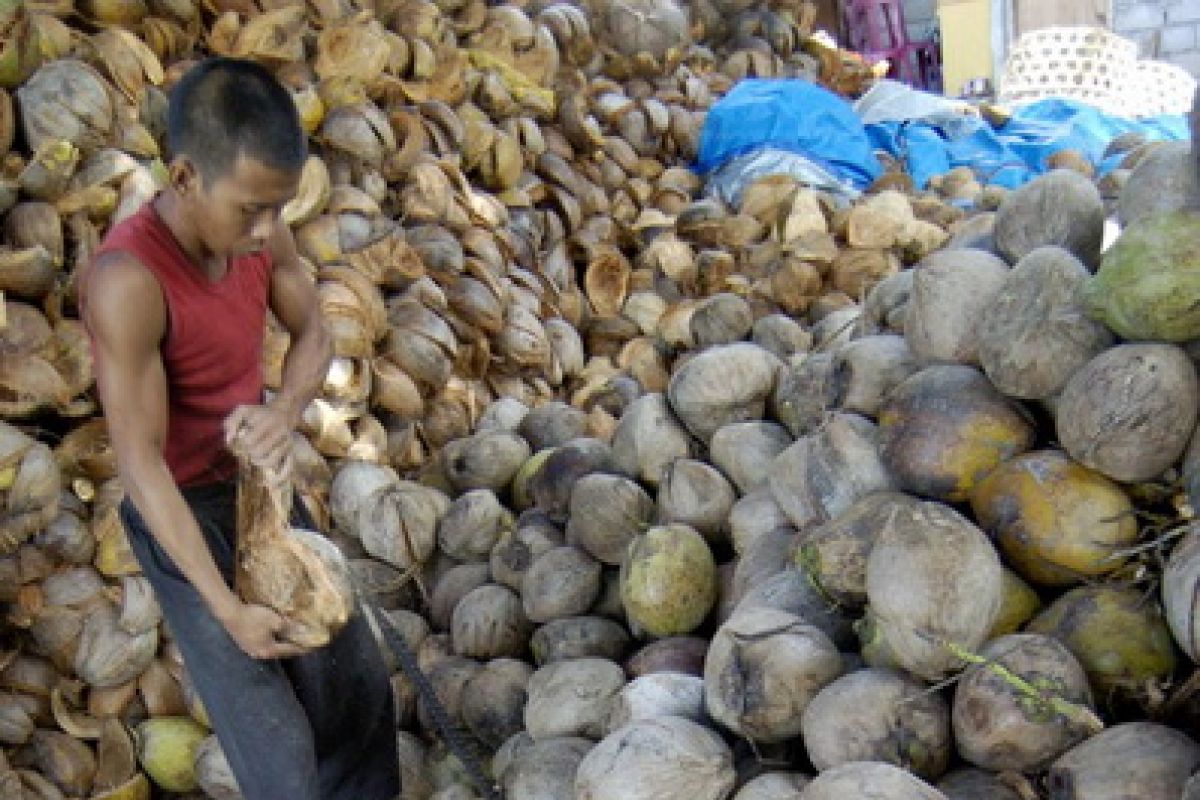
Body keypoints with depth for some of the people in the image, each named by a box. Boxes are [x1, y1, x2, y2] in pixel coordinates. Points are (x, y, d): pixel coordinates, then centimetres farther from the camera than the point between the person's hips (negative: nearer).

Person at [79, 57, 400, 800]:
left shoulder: (259, 231, -12)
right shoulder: (128, 280, -31)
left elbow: (314, 334, 4)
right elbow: (141, 460, -27)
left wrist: (285, 411, -20)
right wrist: (226, 608, -26)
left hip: (262, 488, 7)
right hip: (184, 516, -6)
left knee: (358, 681, 19)